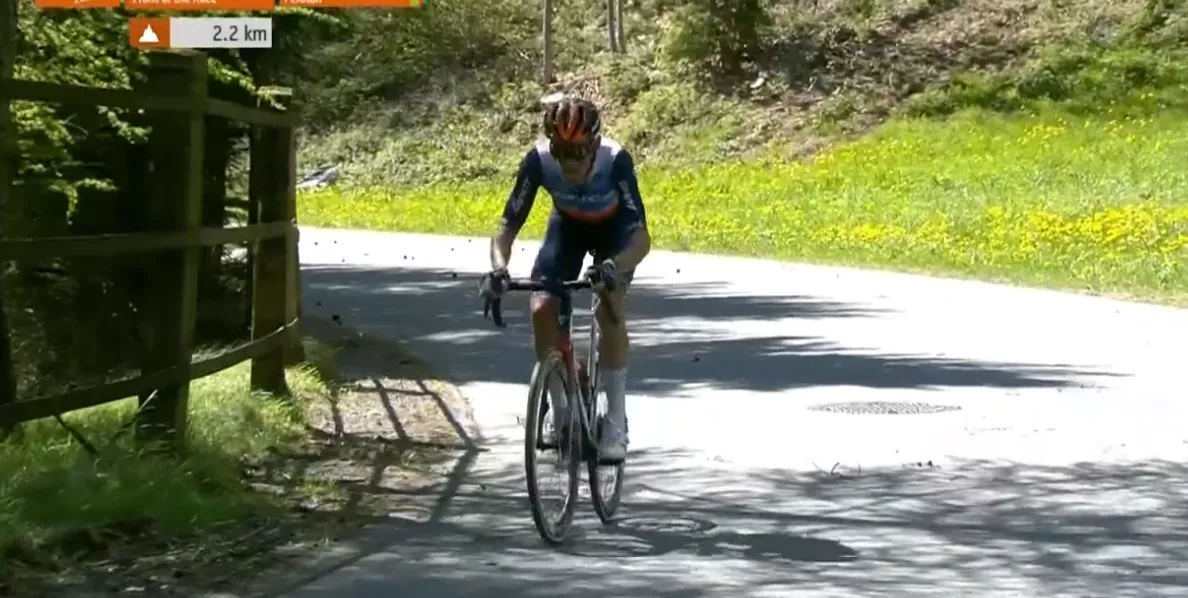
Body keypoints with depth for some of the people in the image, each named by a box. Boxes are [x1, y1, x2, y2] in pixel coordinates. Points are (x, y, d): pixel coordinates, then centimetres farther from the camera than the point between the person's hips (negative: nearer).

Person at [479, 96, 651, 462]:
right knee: (542, 309, -18)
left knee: (609, 307, -26)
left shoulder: (616, 161, -38)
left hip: (614, 227, -2)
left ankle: (616, 423, -16)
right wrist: (499, 269, -51)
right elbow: (507, 228, -30)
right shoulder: (538, 161, -33)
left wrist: (613, 267, -63)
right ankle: (561, 413, 1)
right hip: (568, 225, 2)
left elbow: (641, 238, -43)